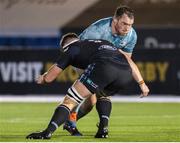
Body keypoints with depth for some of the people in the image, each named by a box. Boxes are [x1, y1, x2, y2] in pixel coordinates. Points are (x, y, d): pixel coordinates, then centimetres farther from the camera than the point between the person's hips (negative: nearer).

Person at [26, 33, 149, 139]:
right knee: (101, 94, 37)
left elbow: (49, 78, 29)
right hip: (126, 74, 6)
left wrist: (42, 79, 51)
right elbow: (130, 62, 34)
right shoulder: (103, 42, 42)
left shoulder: (71, 49, 26)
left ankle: (48, 132, -16)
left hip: (102, 67, -5)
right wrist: (141, 83, 33)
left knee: (70, 101, 0)